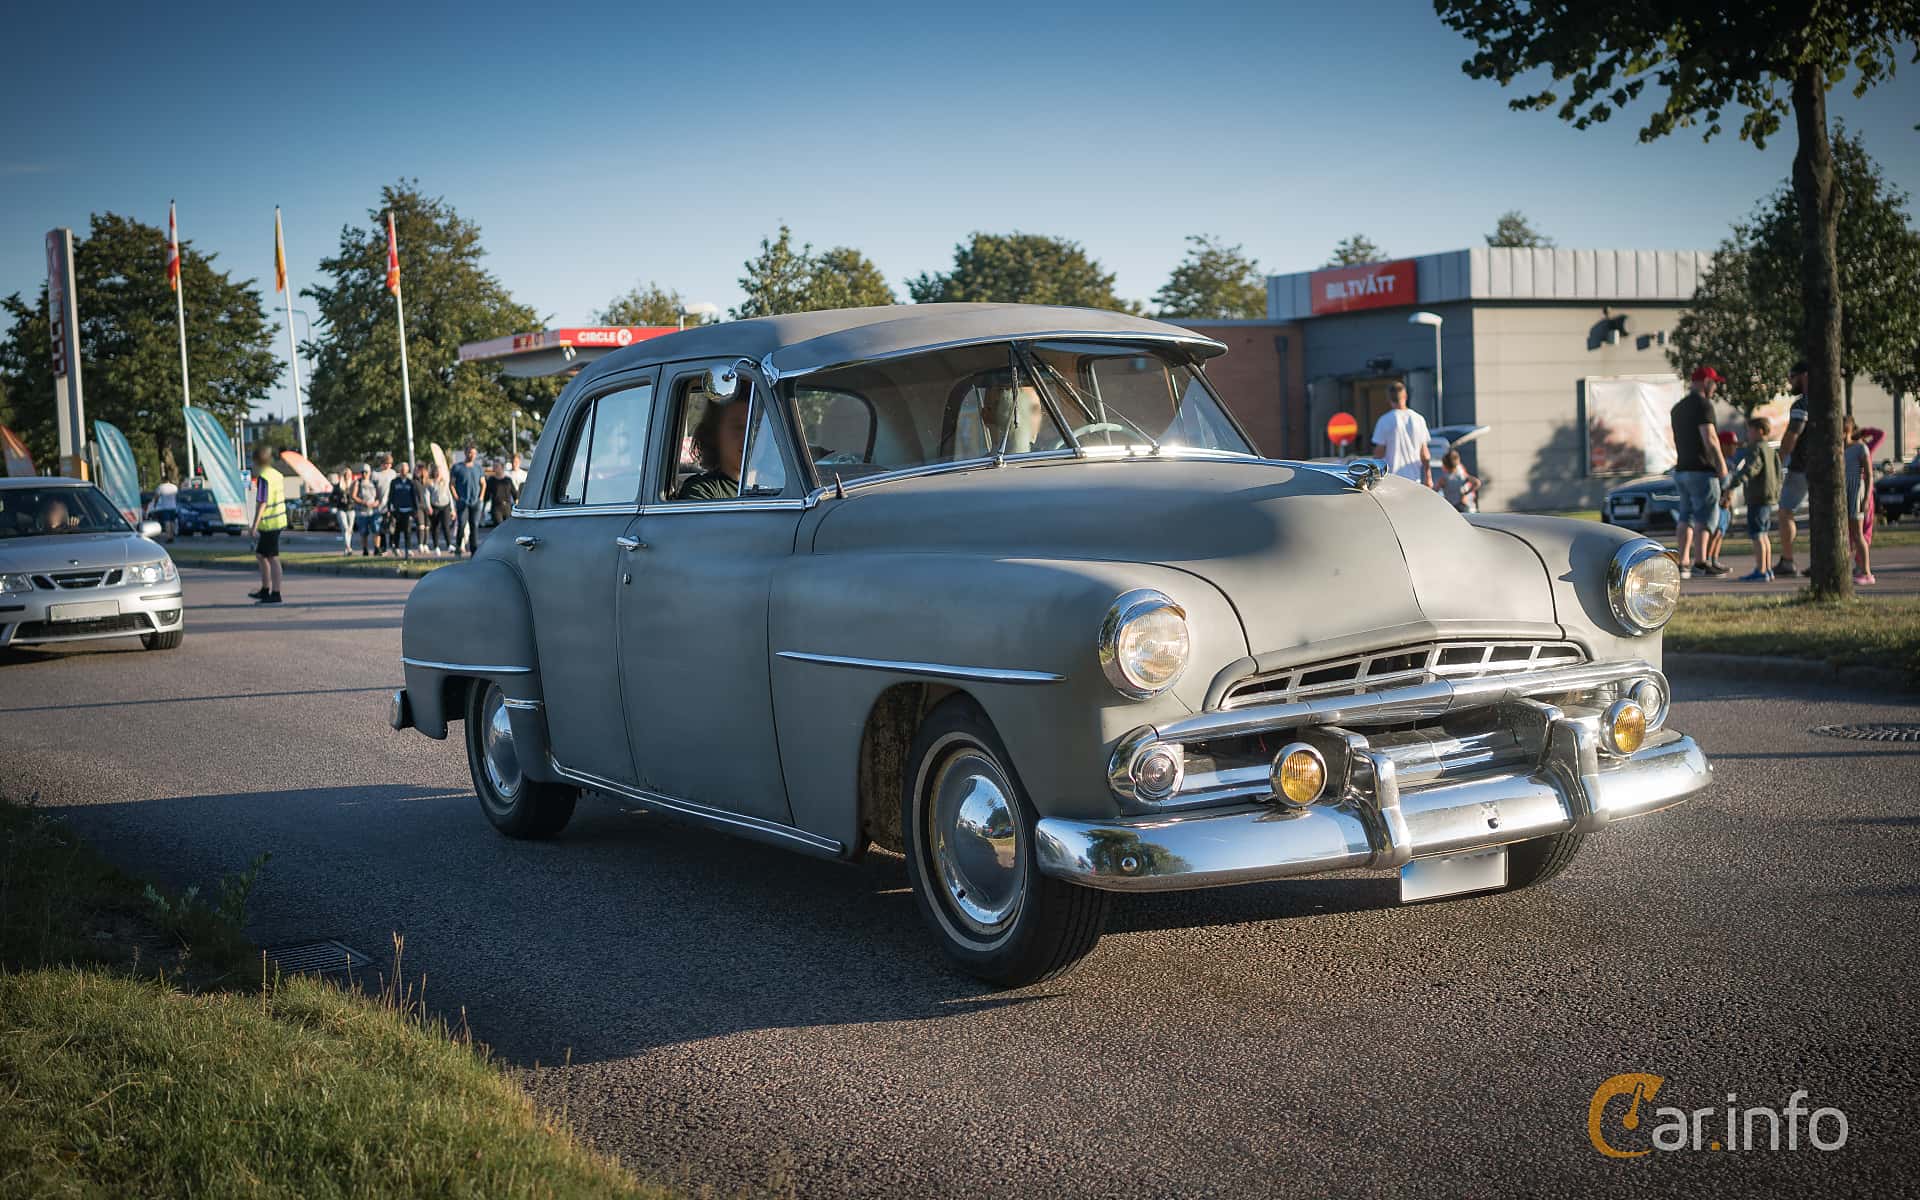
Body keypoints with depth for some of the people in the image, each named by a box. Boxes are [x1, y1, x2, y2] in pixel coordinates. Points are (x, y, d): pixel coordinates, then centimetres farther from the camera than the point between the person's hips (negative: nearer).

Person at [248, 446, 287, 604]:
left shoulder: (263, 477, -16)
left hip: (268, 523, -9)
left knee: (272, 558, -4)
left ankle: (275, 594, -1)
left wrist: (254, 526, -19)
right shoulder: (277, 475, 11)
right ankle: (265, 590, 24)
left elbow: (262, 503, -20)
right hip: (279, 520, 9)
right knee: (260, 554, 19)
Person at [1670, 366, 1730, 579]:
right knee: (1706, 516, -6)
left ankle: (1683, 563, 2)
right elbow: (1709, 437, -19)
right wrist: (1721, 463, -15)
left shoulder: (1677, 408, 18)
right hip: (1702, 469, -8)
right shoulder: (1703, 404, -10)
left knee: (1686, 517, 8)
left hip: (1681, 470, 8)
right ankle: (1702, 562, -12)